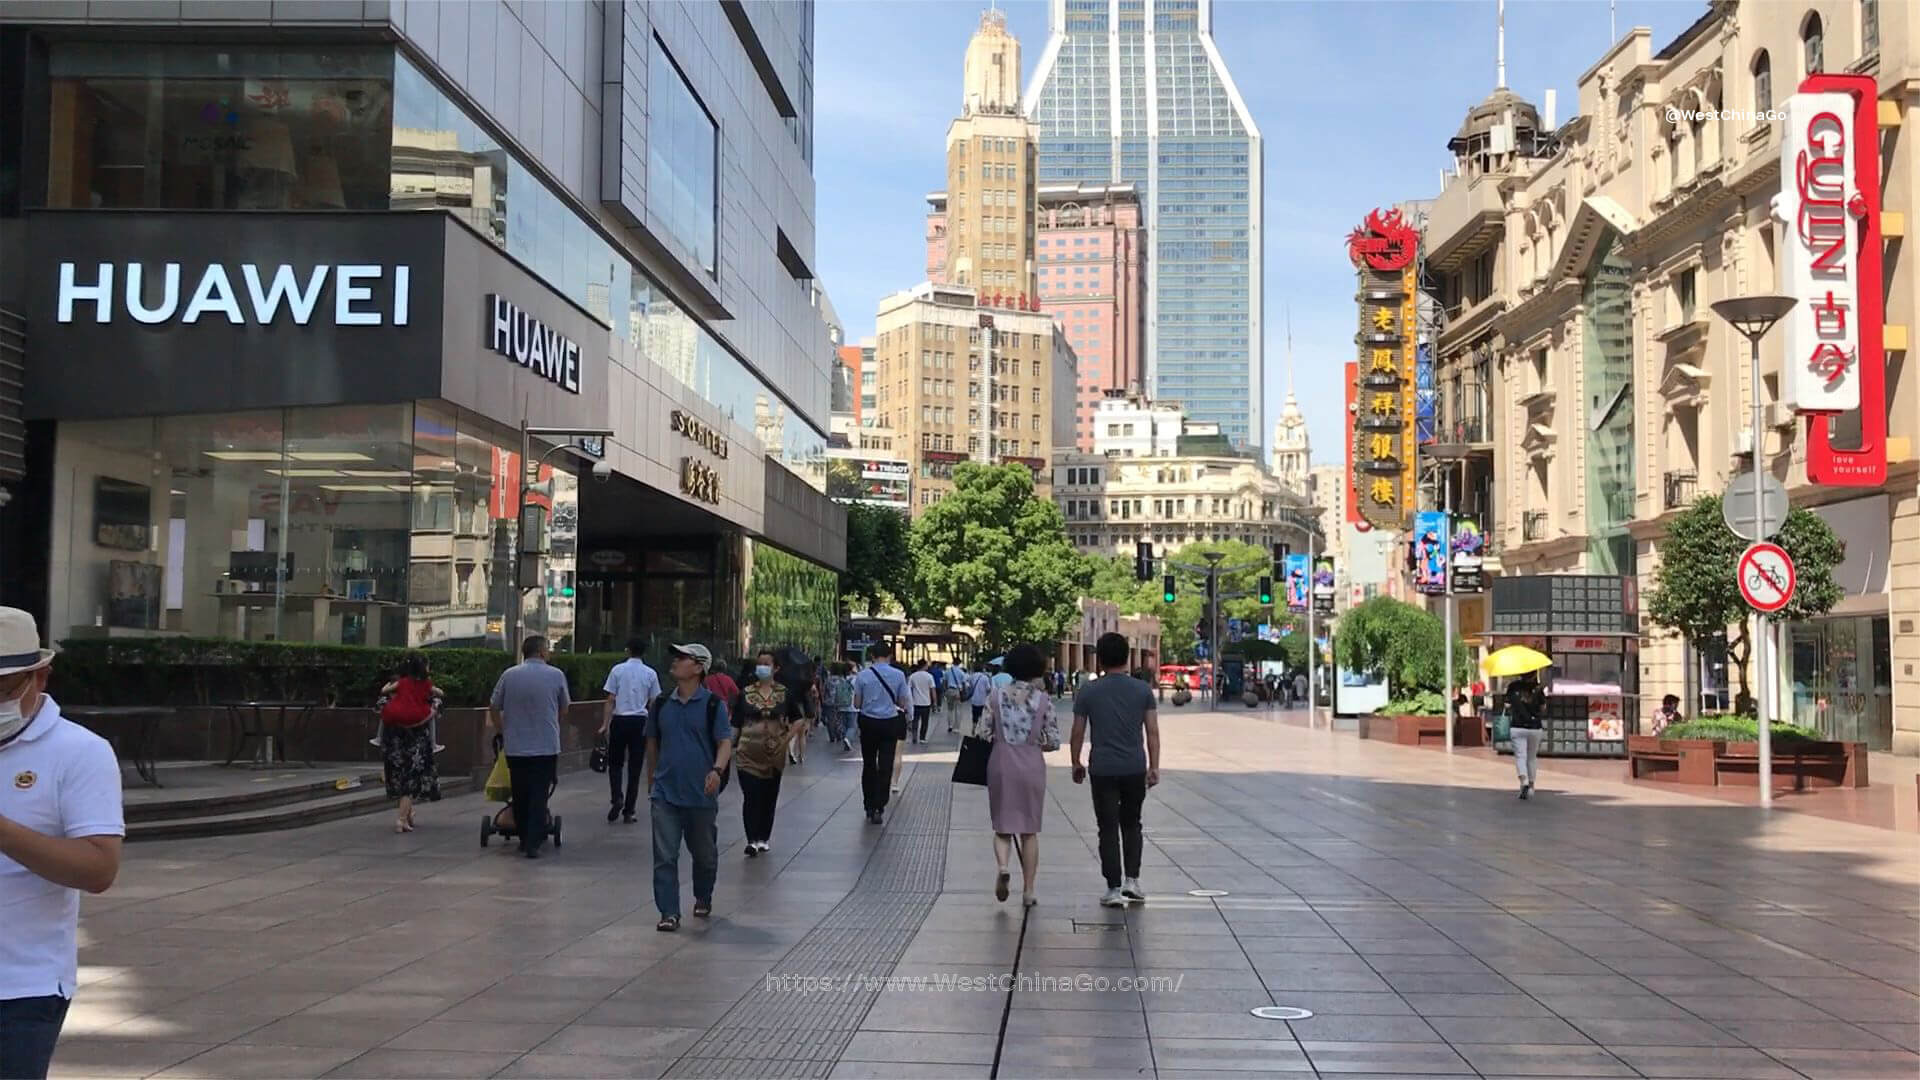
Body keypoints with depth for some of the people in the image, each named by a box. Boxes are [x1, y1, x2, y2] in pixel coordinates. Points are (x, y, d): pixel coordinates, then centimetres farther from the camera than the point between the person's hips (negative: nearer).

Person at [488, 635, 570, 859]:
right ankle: (533, 843, -6)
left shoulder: (509, 675, 0)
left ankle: (524, 839, 23)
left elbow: (493, 708, 5)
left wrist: (502, 730, 22)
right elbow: (564, 709, 8)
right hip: (546, 746, -2)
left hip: (515, 747, 2)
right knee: (539, 796, 1)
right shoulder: (556, 675, -3)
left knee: (520, 795, 13)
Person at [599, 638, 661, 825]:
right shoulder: (650, 674, 3)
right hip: (640, 721, 1)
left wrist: (605, 725, 1)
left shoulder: (617, 670, -1)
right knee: (634, 768, 4)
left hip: (620, 720, -1)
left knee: (615, 763, 13)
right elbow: (652, 703, 5)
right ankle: (628, 811, 6)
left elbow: (611, 700, -3)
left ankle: (617, 798, -9)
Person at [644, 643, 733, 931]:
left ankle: (703, 899, 38)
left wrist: (717, 770, -29)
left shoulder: (713, 704, -5)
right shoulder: (661, 704, 6)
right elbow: (652, 744, 16)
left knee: (705, 853, 15)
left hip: (701, 795, -2)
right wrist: (651, 784, 18)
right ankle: (669, 913, -2)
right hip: (665, 794, 2)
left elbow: (725, 742, -10)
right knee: (664, 856, -7)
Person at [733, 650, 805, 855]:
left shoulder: (785, 693, 3)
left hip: (774, 753, 1)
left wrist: (787, 738, -1)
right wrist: (731, 746, 1)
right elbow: (736, 724, 7)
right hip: (748, 753, -1)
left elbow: (799, 720, 10)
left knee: (769, 797, 8)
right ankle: (752, 840, -12)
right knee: (750, 796, -10)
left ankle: (763, 838, 20)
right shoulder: (745, 693, 3)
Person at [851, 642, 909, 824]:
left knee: (868, 765, 15)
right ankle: (879, 808, -3)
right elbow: (903, 703, -2)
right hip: (890, 723, -1)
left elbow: (857, 704, -3)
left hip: (868, 722, 1)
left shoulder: (863, 675, -7)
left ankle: (869, 807, 21)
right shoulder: (898, 675, -7)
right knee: (885, 766, 2)